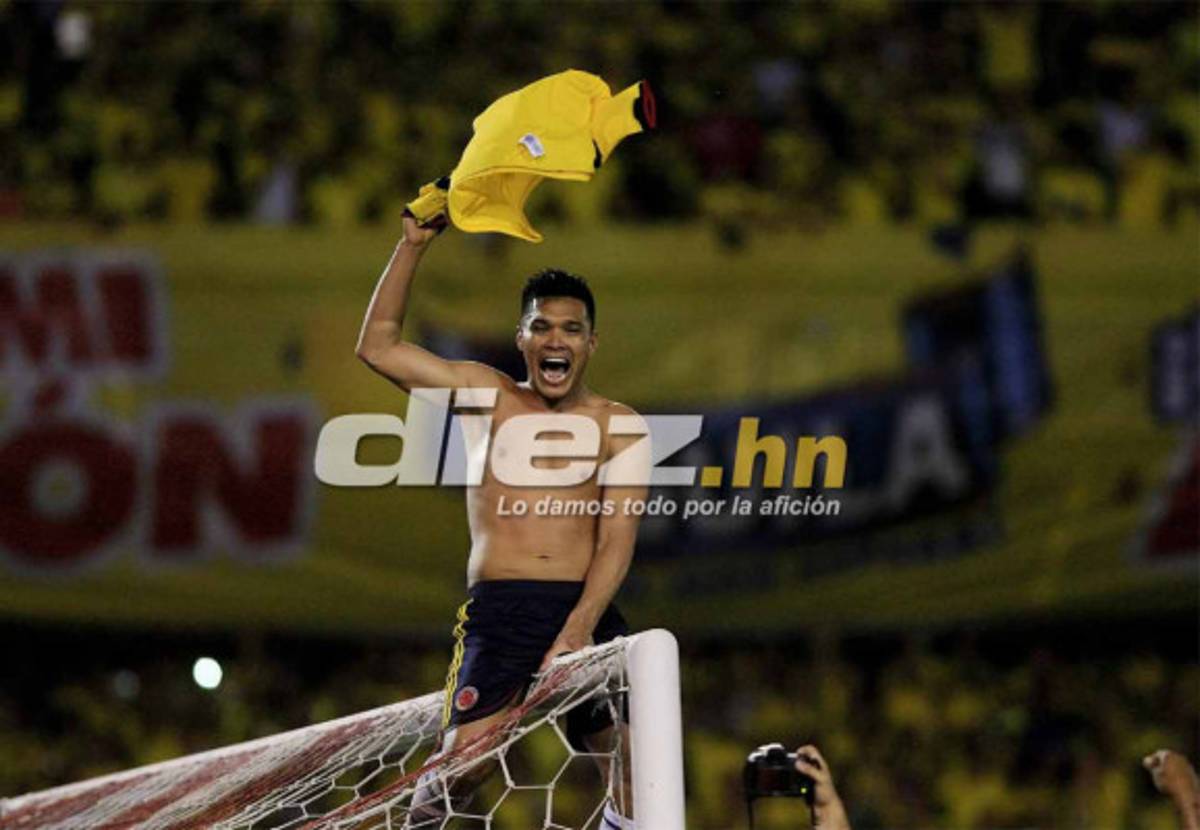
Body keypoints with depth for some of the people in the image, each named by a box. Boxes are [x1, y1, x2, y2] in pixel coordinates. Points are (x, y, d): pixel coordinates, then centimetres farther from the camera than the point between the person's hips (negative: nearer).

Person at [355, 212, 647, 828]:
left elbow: (617, 542, 1)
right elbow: (378, 346, 10)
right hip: (499, 609, -1)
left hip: (588, 610, 1)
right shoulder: (487, 396, 13)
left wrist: (578, 630, -14)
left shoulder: (618, 426, 11)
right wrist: (413, 246, 4)